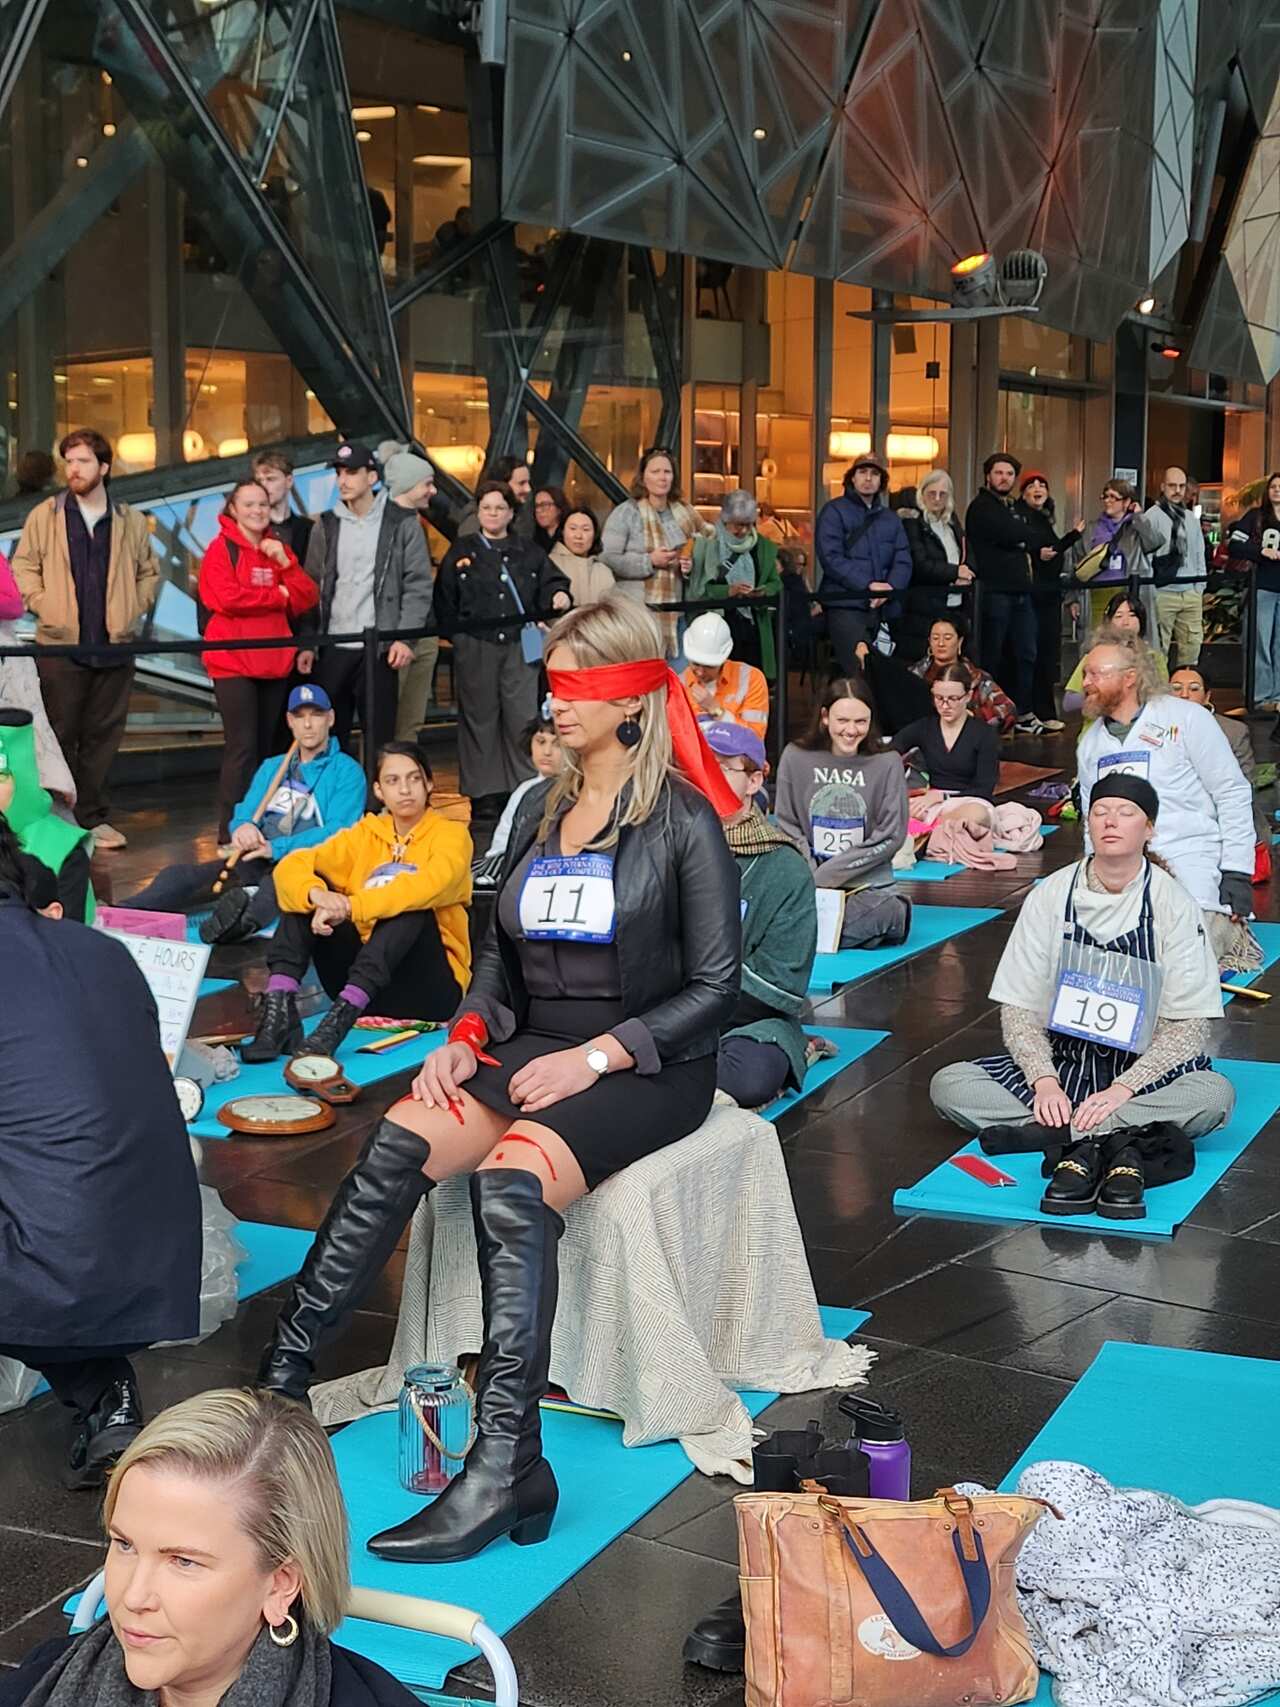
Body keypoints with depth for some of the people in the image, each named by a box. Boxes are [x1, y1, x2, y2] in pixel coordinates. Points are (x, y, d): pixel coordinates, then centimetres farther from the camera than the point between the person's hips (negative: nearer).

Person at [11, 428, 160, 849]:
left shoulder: (131, 521, 8)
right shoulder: (44, 516, 4)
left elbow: (150, 573, 17)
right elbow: (23, 567, 5)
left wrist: (133, 610, 5)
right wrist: (42, 606, -7)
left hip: (115, 646, 2)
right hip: (59, 645, -2)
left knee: (104, 735, 6)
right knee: (60, 734, 0)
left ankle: (94, 817, 14)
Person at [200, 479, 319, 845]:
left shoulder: (277, 549, 15)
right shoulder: (221, 548, -2)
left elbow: (308, 600, 8)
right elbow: (228, 598, -17)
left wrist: (285, 562, -7)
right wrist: (279, 595, -6)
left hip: (274, 661, 6)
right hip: (233, 661, -6)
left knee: (266, 747, 10)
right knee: (242, 748, -11)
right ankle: (231, 833, -7)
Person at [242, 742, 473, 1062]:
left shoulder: (450, 834, -4)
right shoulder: (365, 833, 8)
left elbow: (430, 885, -28)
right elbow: (290, 867, -7)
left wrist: (349, 908, -37)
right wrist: (318, 895, -31)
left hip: (426, 985, -4)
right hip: (359, 978, 4)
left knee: (412, 905, -30)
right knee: (308, 888, -9)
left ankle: (342, 1016, -42)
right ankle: (280, 1006, -27)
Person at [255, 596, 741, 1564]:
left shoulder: (683, 820, -4)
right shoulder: (539, 811, 14)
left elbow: (713, 988, -8)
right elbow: (500, 952, 18)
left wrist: (594, 1058, -17)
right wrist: (467, 1034, -1)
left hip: (648, 1069, -6)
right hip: (533, 1048, 6)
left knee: (513, 1182, -33)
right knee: (398, 1147, -22)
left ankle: (506, 1468, -36)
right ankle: (282, 1379, -22)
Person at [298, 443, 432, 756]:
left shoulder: (402, 524, 1)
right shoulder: (326, 526, 11)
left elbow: (418, 585, -2)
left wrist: (405, 638, -11)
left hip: (380, 648, -3)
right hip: (331, 650, 3)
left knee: (379, 739, 0)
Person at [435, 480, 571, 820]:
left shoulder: (529, 552, 15)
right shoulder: (462, 552, 11)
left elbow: (550, 582, 8)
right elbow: (444, 600, 9)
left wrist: (558, 595, -14)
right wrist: (456, 633, -1)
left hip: (519, 644, 1)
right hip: (475, 647, -1)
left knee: (523, 715, -4)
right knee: (480, 716, 2)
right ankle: (483, 793, 9)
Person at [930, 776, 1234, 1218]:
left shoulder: (1172, 904, -7)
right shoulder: (1050, 897, -2)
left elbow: (1189, 1025, -10)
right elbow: (1019, 1006, -3)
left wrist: (1123, 1089, -24)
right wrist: (1044, 1081, -21)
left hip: (1143, 1069, -2)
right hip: (1060, 1060, 2)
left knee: (1215, 1094, -33)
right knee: (949, 1086, -22)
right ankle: (1116, 1141, -30)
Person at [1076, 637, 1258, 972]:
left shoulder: (1186, 718, 0)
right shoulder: (1089, 743, 16)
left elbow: (1233, 795, -2)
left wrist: (1237, 873, -9)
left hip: (1188, 864, -5)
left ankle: (1230, 932, 10)